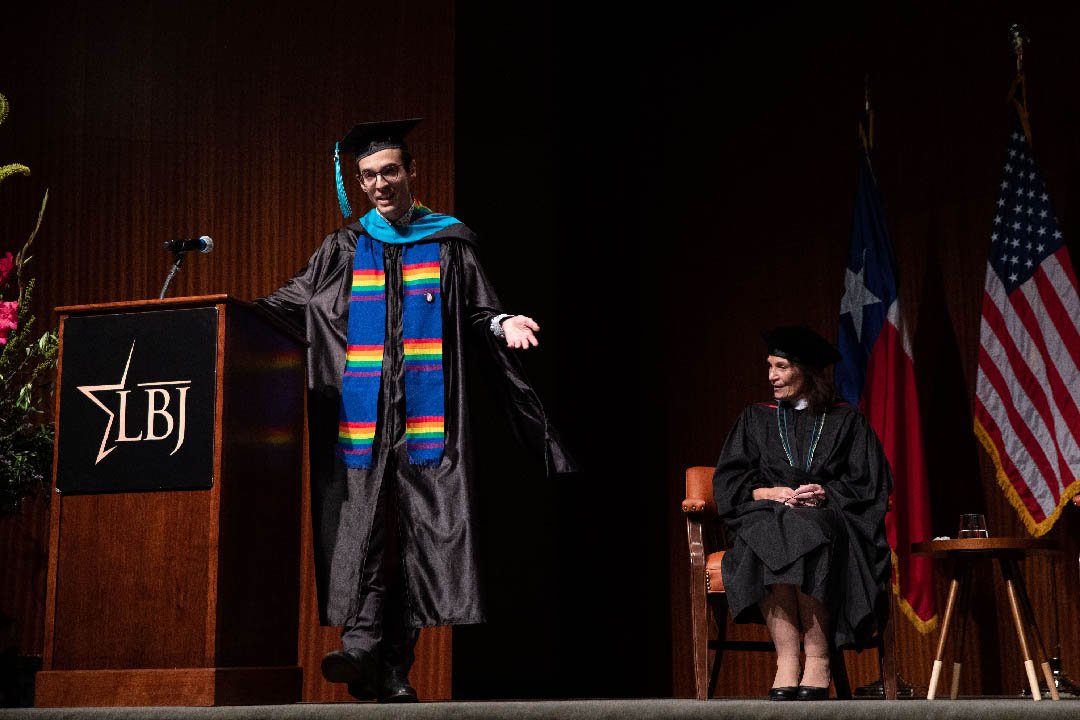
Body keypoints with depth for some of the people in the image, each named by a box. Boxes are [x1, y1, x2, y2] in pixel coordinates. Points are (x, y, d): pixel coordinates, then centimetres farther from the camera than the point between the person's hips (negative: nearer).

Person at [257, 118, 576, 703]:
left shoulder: (450, 243, 11)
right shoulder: (344, 249, 15)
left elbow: (476, 313, 9)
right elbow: (290, 301, 14)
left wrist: (503, 325, -11)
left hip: (428, 414, -1)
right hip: (361, 413, 1)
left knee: (420, 528, -4)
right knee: (359, 521, -12)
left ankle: (392, 666, 2)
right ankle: (362, 641, -19)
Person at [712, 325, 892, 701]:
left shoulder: (846, 421, 16)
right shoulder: (755, 419, 20)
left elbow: (872, 485, 7)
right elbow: (728, 480, 11)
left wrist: (826, 494, -11)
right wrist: (770, 492, -9)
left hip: (828, 522, -1)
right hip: (765, 519, 1)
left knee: (804, 533, -38)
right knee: (771, 533, -37)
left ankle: (817, 662, -38)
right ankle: (787, 662, -42)